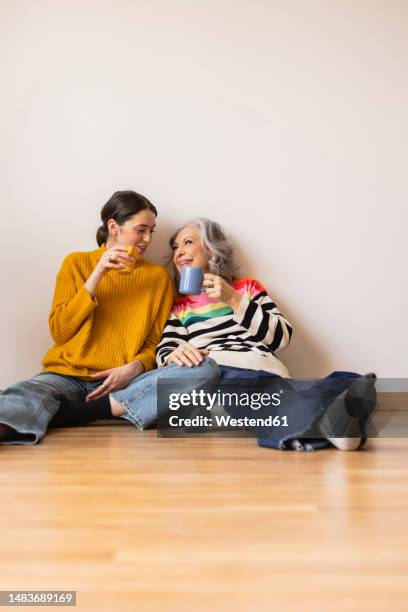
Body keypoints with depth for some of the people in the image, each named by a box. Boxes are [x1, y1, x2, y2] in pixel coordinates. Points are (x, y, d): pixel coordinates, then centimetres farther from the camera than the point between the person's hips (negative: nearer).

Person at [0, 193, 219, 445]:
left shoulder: (158, 276, 12)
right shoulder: (77, 263, 11)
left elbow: (155, 344, 11)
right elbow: (59, 332, 2)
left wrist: (134, 368, -13)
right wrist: (96, 277, -7)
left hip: (125, 384, 2)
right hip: (67, 376, -1)